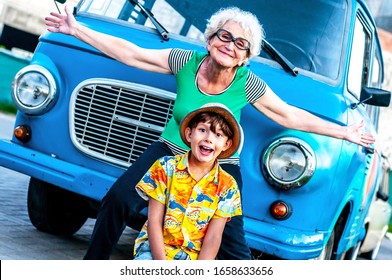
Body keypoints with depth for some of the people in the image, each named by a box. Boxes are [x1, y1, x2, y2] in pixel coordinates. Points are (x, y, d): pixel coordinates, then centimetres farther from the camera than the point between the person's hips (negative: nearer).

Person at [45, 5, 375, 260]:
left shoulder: (248, 85, -13)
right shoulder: (186, 61, -11)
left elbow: (289, 115, -2)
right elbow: (128, 53, -7)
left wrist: (344, 132, -1)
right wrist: (77, 29, -9)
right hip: (169, 152, 1)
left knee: (233, 246, -8)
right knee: (117, 200, -18)